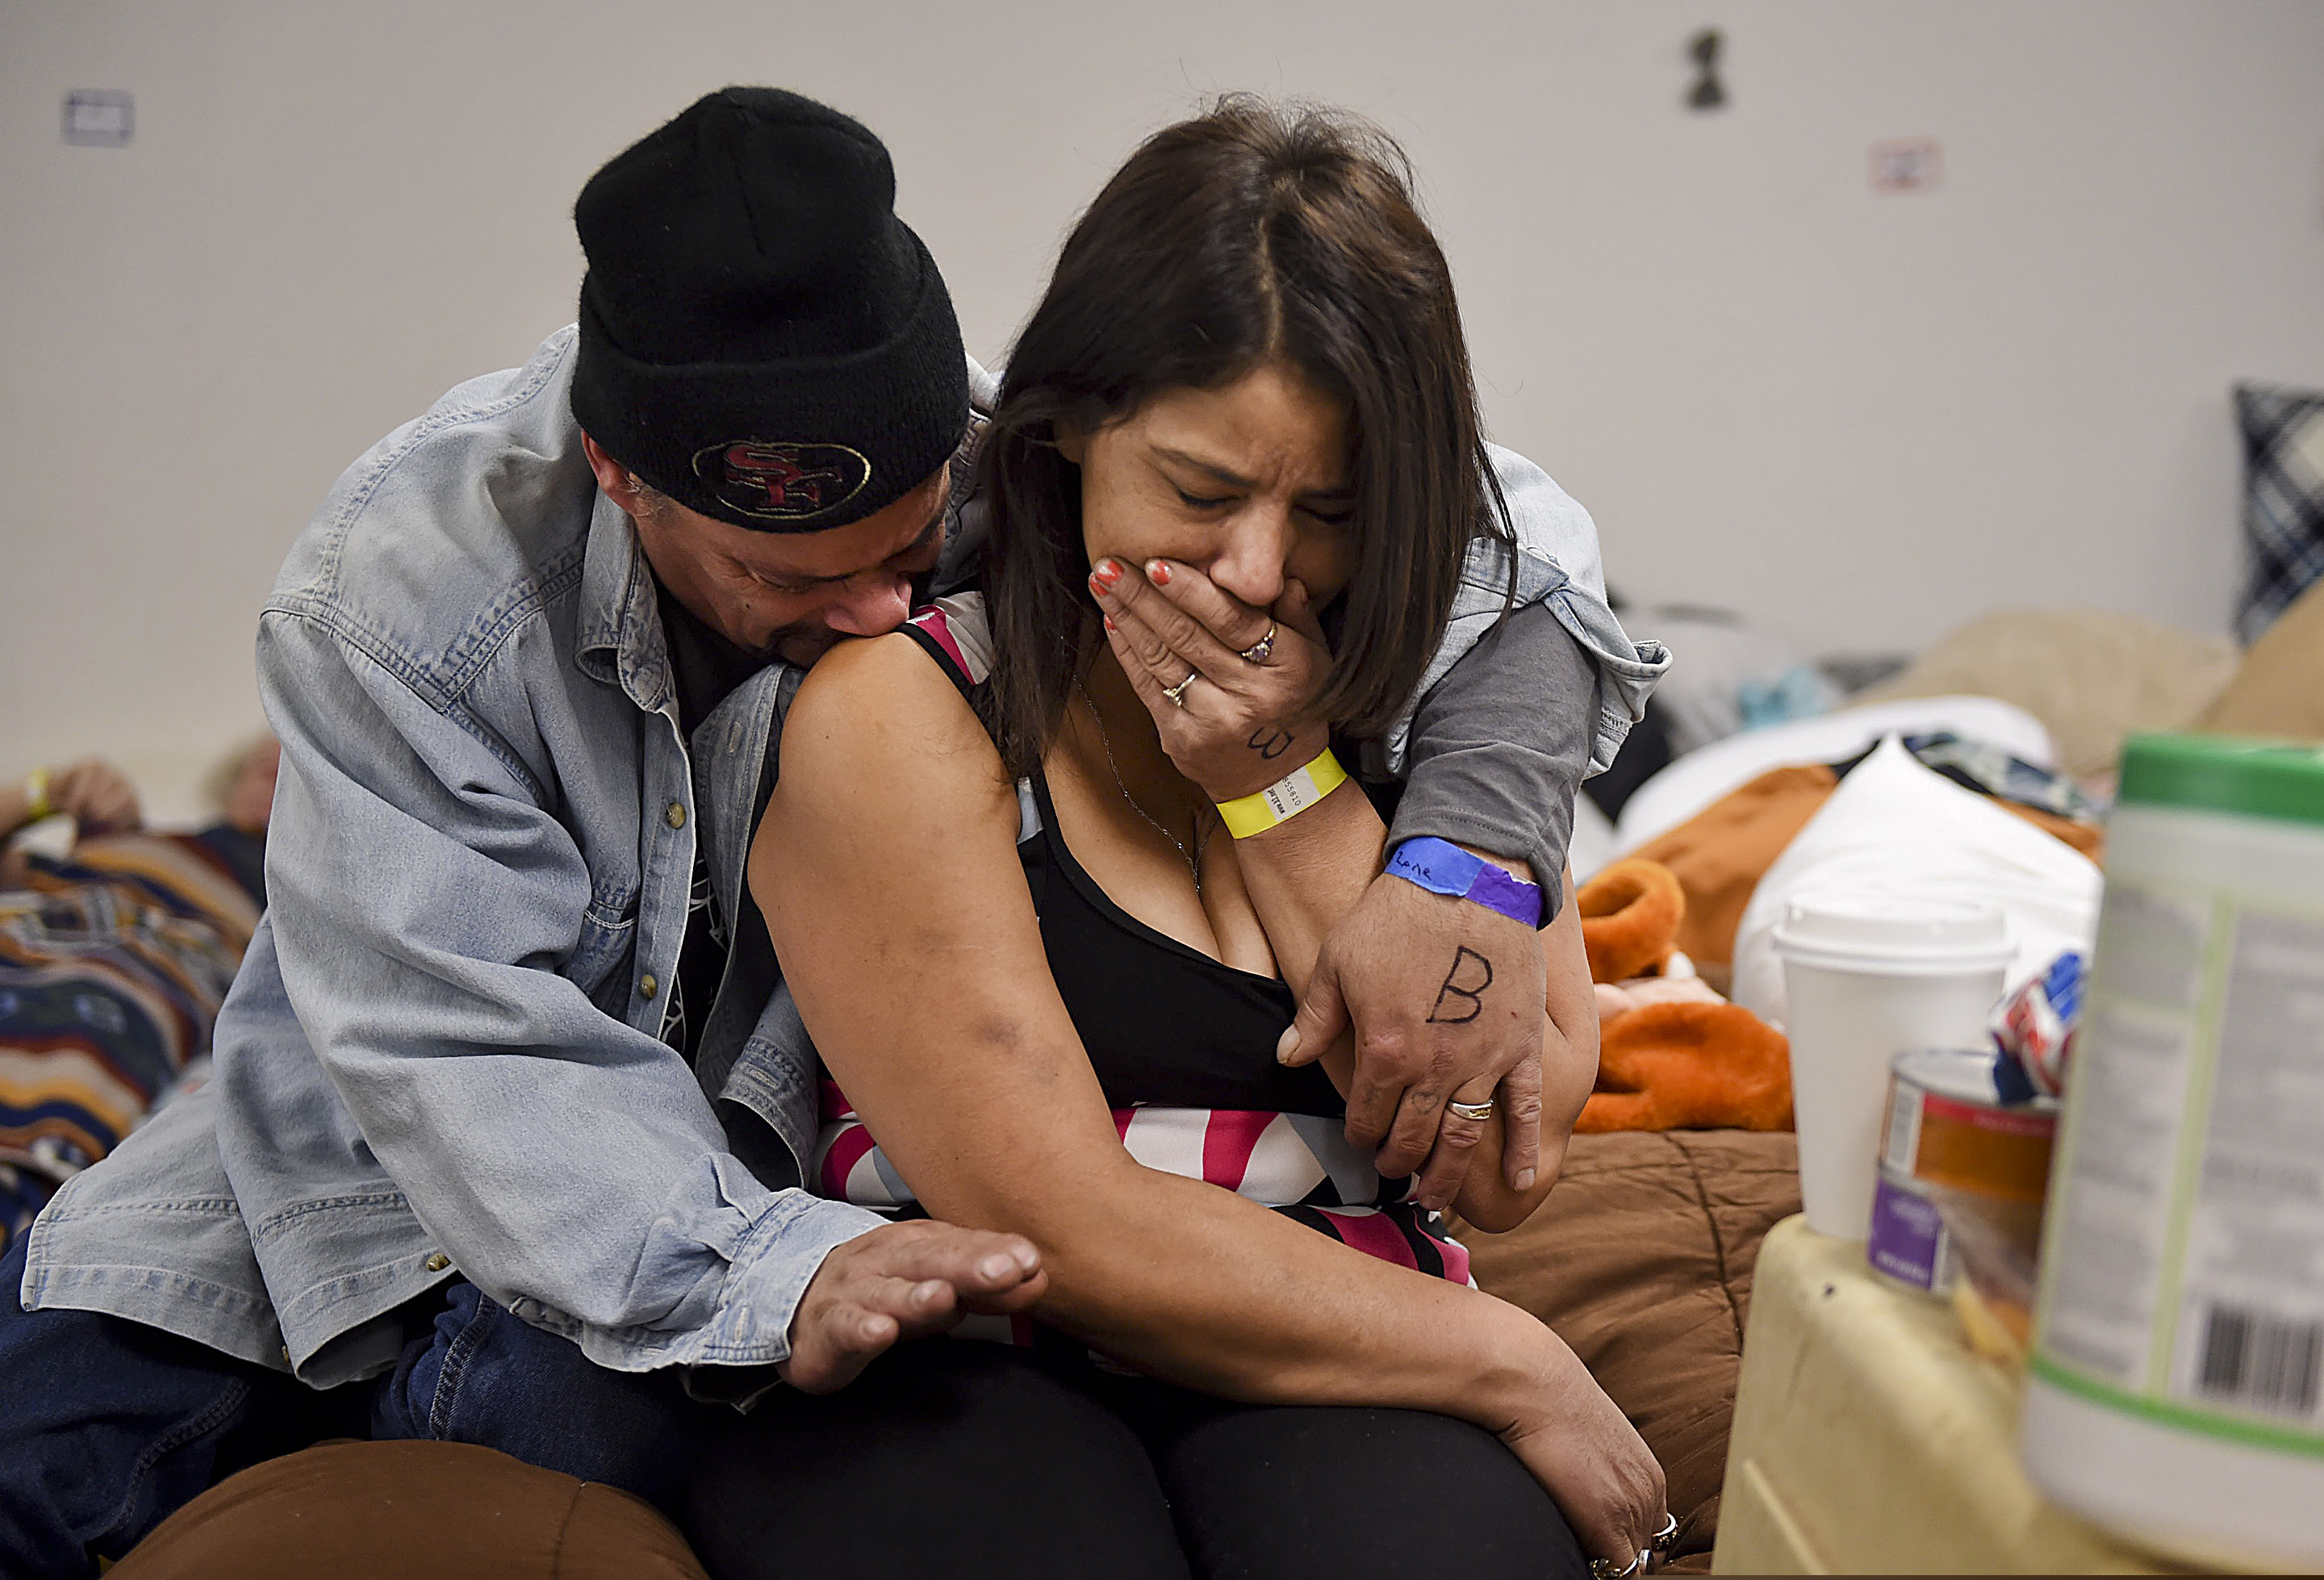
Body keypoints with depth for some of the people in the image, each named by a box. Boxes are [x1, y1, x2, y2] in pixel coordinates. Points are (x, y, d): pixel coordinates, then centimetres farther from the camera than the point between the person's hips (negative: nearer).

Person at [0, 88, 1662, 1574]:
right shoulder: (398, 588, -26)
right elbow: (465, 1047, -30)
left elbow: (1497, 528, -18)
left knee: (592, 1419, -31)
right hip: (419, 1149, 0)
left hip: (797, 1144, 1)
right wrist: (769, 1277, -46)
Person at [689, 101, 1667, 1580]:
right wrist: (1520, 1366, -7)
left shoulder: (1429, 697, 7)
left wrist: (1286, 788, -9)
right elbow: (1061, 1234, -12)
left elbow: (1505, 1173, 0)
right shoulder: (899, 717, -8)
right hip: (959, 1369, -2)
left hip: (1348, 1378, 3)